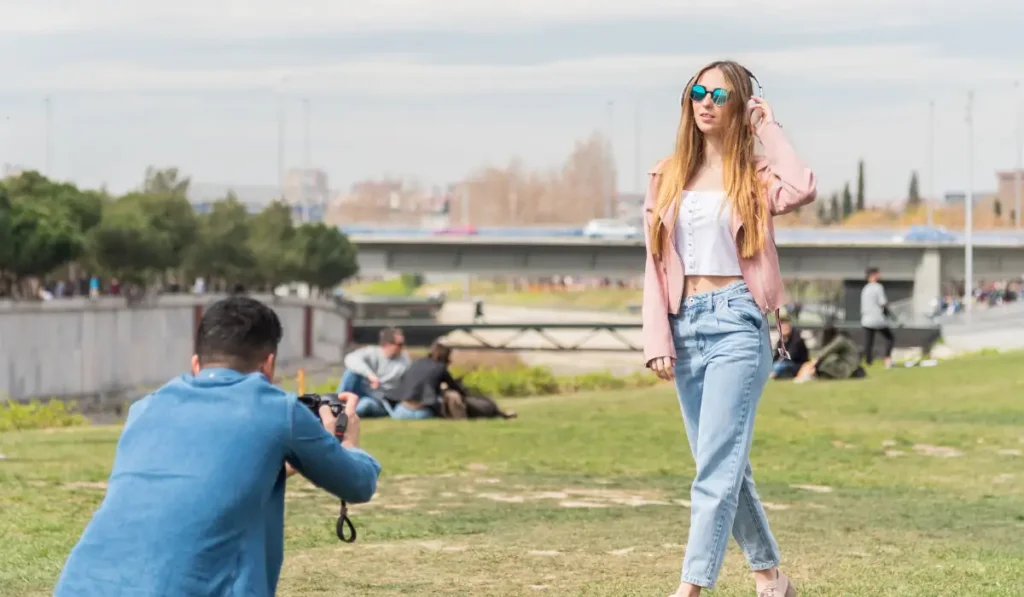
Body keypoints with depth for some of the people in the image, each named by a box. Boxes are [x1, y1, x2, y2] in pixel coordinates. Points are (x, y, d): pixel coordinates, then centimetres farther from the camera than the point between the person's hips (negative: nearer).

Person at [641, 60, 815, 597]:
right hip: (685, 325, 5)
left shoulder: (754, 176, 1)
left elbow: (801, 189, -24)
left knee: (717, 463, -13)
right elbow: (655, 266, 9)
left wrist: (767, 128, -10)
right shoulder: (668, 177, 11)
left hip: (736, 322, -5)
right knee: (724, 464, 11)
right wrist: (657, 340, -1)